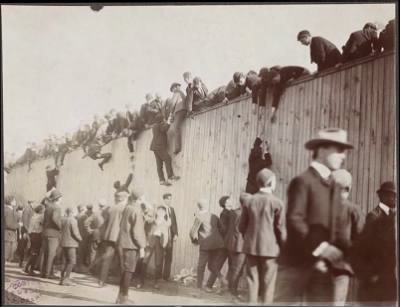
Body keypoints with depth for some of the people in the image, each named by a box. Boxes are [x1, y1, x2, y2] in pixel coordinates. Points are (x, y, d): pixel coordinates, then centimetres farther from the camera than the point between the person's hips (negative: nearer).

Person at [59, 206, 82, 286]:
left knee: (67, 261, 16)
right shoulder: (73, 220, -12)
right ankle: (66, 279, -10)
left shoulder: (63, 220, 8)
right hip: (71, 243, -7)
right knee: (72, 261, -4)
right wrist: (80, 238, 0)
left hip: (63, 243, 7)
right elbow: (75, 232, -15)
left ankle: (62, 277, 12)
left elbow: (61, 231, 10)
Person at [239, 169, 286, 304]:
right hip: (270, 247, -4)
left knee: (252, 279, 9)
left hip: (251, 247, 4)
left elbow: (242, 226, 5)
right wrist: (284, 247, 6)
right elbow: (280, 228, -8)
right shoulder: (276, 202, -10)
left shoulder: (249, 201, 2)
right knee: (268, 282, 4)